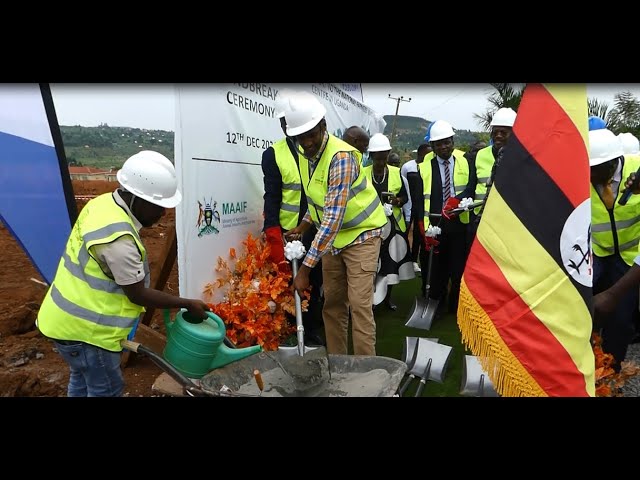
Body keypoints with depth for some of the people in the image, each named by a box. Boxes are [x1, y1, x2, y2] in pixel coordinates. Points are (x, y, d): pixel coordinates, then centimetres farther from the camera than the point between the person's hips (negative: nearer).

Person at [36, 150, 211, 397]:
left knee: (82, 381, 27)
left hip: (71, 319, 9)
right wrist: (188, 304, -13)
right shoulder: (118, 238, -32)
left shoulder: (104, 202, -4)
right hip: (83, 328, -9)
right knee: (107, 389, 10)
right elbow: (139, 295, -21)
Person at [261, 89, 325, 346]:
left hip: (319, 230, 3)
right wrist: (273, 239, -16)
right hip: (288, 232, -2)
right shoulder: (273, 154, -2)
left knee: (316, 282, 13)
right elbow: (271, 198, -7)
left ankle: (313, 329, 29)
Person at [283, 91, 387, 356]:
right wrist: (302, 226, 2)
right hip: (332, 236, 7)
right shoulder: (304, 153, -2)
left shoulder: (341, 156, -27)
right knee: (332, 303, 11)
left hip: (361, 234, -7)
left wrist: (305, 267, -33)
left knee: (359, 304, -11)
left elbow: (334, 216, -33)